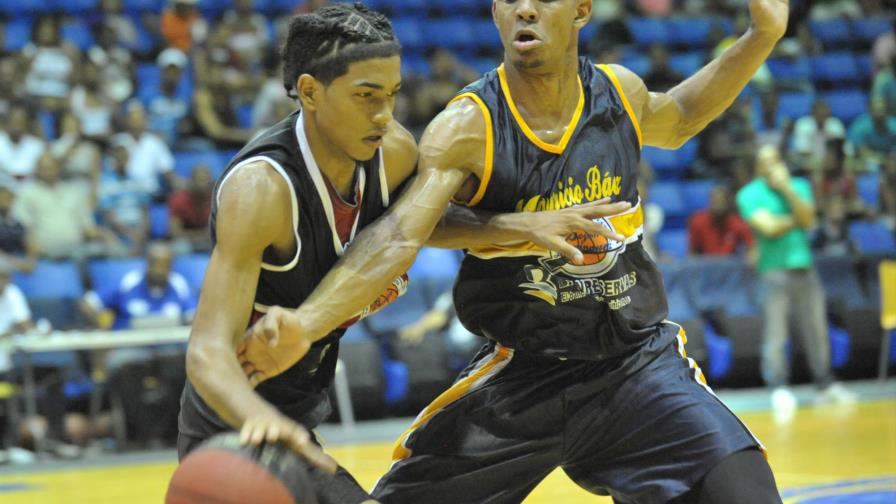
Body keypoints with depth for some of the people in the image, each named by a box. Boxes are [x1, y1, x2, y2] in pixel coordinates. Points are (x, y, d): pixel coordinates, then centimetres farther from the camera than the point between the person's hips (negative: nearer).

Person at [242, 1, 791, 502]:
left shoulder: (620, 93, -4)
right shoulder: (468, 127, -17)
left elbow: (675, 121, 22)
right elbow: (399, 235, -31)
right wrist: (305, 324, -47)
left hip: (638, 357, 2)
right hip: (520, 372, -2)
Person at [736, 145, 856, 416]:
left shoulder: (799, 186, 12)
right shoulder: (749, 194, -1)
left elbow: (808, 219, -5)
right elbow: (769, 227, -14)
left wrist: (787, 188, -12)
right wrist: (795, 220, -1)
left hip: (805, 267, 4)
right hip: (774, 270, -4)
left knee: (816, 329, 7)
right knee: (775, 334, -8)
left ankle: (826, 385, 16)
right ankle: (778, 389, -7)